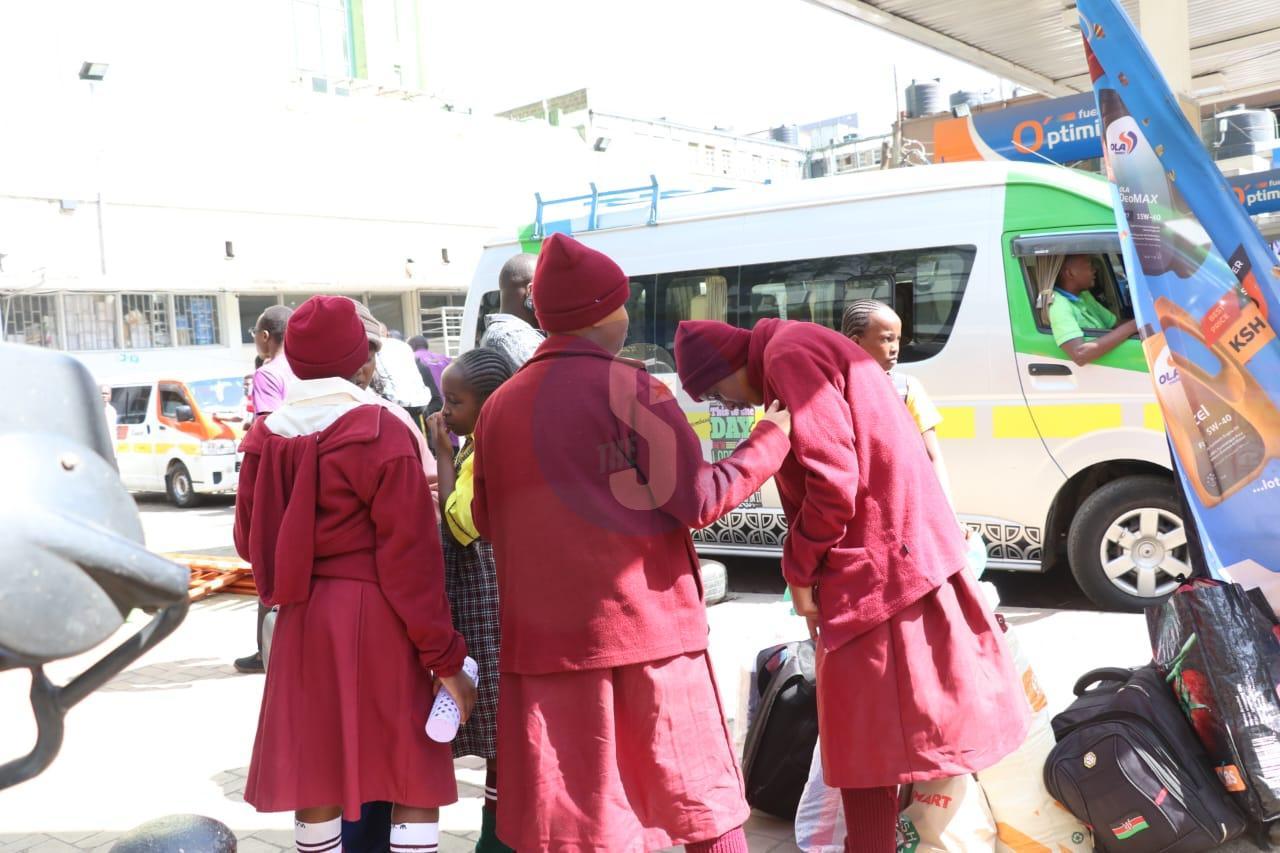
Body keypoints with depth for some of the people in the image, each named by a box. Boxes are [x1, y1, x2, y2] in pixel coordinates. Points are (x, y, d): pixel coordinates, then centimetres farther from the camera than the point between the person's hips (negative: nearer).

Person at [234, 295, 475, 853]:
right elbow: (410, 557, -15)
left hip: (302, 625, 6)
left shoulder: (267, 436, 4)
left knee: (316, 776, 14)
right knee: (415, 776, 5)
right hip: (376, 623, -6)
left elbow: (248, 538, 13)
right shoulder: (379, 432, -13)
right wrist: (445, 656, -10)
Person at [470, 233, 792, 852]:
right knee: (700, 799, 12)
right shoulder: (627, 386, -8)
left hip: (547, 635, 4)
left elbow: (486, 521, 12)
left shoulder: (499, 406, 4)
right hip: (648, 624, -3)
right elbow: (697, 499, -12)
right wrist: (771, 440, 2)